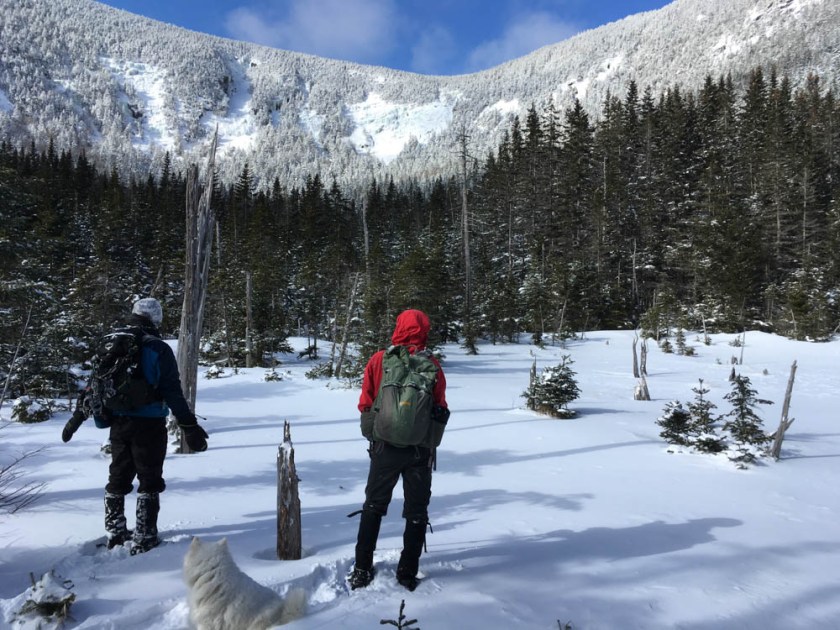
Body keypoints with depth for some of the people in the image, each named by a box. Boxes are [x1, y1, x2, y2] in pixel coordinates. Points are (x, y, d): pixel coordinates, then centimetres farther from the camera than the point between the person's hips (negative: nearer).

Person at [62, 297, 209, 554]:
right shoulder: (158, 349, -11)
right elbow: (173, 392, -14)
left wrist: (78, 416, 20)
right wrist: (189, 426, -10)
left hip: (118, 423, 5)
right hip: (149, 425, -5)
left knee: (118, 478, 19)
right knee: (149, 482, 7)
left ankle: (115, 533, 31)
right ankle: (144, 539, 10)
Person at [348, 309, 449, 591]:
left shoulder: (379, 360, -6)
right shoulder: (432, 365, -6)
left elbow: (365, 403, -3)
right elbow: (441, 409, -4)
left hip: (385, 448, 0)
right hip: (421, 449, 0)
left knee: (373, 507, 17)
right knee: (416, 512, 15)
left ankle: (362, 570, 20)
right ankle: (407, 574, 19)